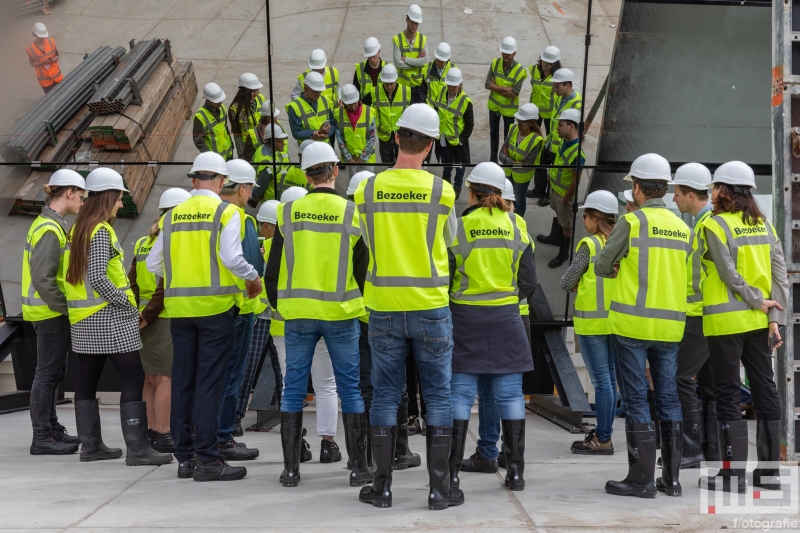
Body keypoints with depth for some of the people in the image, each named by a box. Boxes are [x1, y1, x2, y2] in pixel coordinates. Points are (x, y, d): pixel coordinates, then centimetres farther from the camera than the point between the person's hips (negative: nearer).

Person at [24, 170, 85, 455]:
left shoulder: (50, 224, 14)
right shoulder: (50, 229, -18)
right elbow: (42, 279, -23)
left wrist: (64, 306, 14)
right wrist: (64, 307, -18)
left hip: (51, 311, 10)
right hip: (51, 312, -10)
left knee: (53, 372, 17)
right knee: (48, 372, -4)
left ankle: (51, 428, 27)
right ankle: (42, 438, 2)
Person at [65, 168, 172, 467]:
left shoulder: (78, 229, 13)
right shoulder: (101, 231, -14)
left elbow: (71, 273, 15)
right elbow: (98, 277, -22)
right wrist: (126, 302, -14)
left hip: (83, 318, 10)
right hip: (108, 317, -10)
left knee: (87, 380, 10)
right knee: (133, 378, -8)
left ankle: (91, 445, 16)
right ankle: (137, 448, -11)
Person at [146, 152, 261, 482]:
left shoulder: (173, 215, 8)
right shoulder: (226, 212, -5)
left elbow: (153, 263, 8)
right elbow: (231, 258, -17)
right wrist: (253, 279, 0)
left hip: (180, 307, 5)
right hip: (215, 306, -4)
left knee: (182, 381, 10)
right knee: (209, 383, -3)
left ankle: (185, 456, 16)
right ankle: (207, 458, -3)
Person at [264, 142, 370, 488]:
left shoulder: (289, 212, 0)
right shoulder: (351, 212, -4)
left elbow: (273, 268, 4)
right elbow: (364, 268, 0)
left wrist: (278, 305, 18)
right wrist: (368, 310, 13)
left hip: (298, 313, 1)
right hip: (341, 312, -1)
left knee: (294, 388, 8)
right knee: (351, 388, 6)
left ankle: (290, 469, 11)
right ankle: (359, 468, 8)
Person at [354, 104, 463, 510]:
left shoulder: (368, 190, -3)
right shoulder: (441, 190, -6)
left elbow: (370, 243, 9)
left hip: (384, 308, 2)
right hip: (431, 308, -1)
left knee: (385, 396, 9)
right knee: (438, 396, 7)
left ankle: (382, 487, 13)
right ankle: (440, 488, 8)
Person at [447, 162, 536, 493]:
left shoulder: (458, 226, -6)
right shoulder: (517, 225, 2)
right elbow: (528, 281, 4)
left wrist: (448, 307, 13)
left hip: (466, 317, -2)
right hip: (506, 318, 2)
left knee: (461, 394, 2)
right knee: (509, 394, 6)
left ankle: (452, 472, 2)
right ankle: (516, 471, 9)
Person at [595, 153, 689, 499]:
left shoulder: (631, 221, -7)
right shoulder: (682, 227, 9)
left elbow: (602, 267, -1)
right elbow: (682, 275, 12)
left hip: (633, 323, -5)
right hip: (671, 324, 5)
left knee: (636, 399, 0)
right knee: (669, 399, 11)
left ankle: (641, 479, 1)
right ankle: (672, 477, 16)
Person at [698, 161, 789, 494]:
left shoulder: (714, 225, -8)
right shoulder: (764, 225, 9)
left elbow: (729, 274, -15)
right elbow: (780, 273, 3)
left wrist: (758, 302, -8)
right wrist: (776, 316, 0)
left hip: (726, 320, -6)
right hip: (759, 321, 6)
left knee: (728, 394, 0)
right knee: (764, 389, 10)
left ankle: (733, 473, 1)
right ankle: (769, 471, 16)